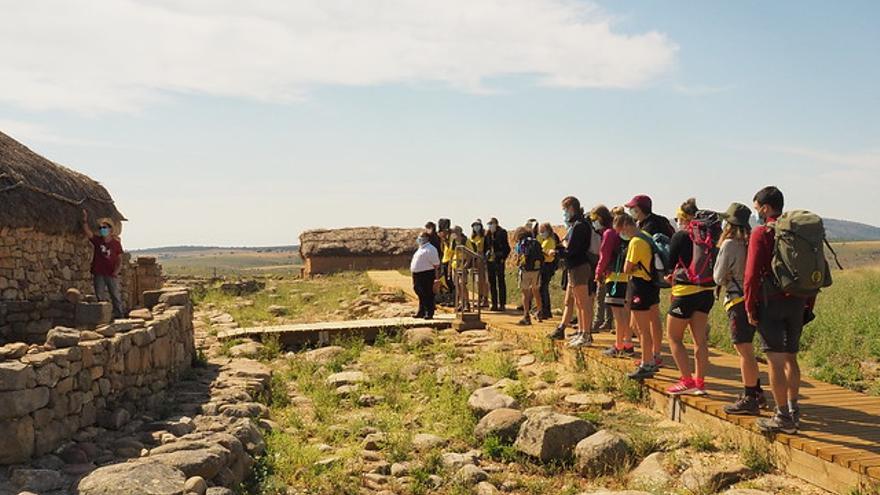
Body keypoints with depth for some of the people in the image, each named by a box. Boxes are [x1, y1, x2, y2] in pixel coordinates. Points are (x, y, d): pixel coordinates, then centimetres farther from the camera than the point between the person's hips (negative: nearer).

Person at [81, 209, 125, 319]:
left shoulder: (116, 243, 1)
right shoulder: (97, 240, 4)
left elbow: (119, 259, 3)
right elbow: (87, 231, -9)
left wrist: (117, 270, -11)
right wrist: (85, 219, -21)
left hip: (111, 275, -2)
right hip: (98, 274, 2)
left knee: (116, 296, 1)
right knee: (100, 298, 5)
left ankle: (120, 316, 8)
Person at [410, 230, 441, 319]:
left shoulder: (430, 249, -11)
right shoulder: (421, 248, 19)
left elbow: (436, 264, -14)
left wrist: (437, 277, -16)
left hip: (427, 274, -10)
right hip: (418, 274, 10)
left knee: (428, 295, -3)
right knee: (421, 294, 16)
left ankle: (429, 313, 3)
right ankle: (421, 312, 25)